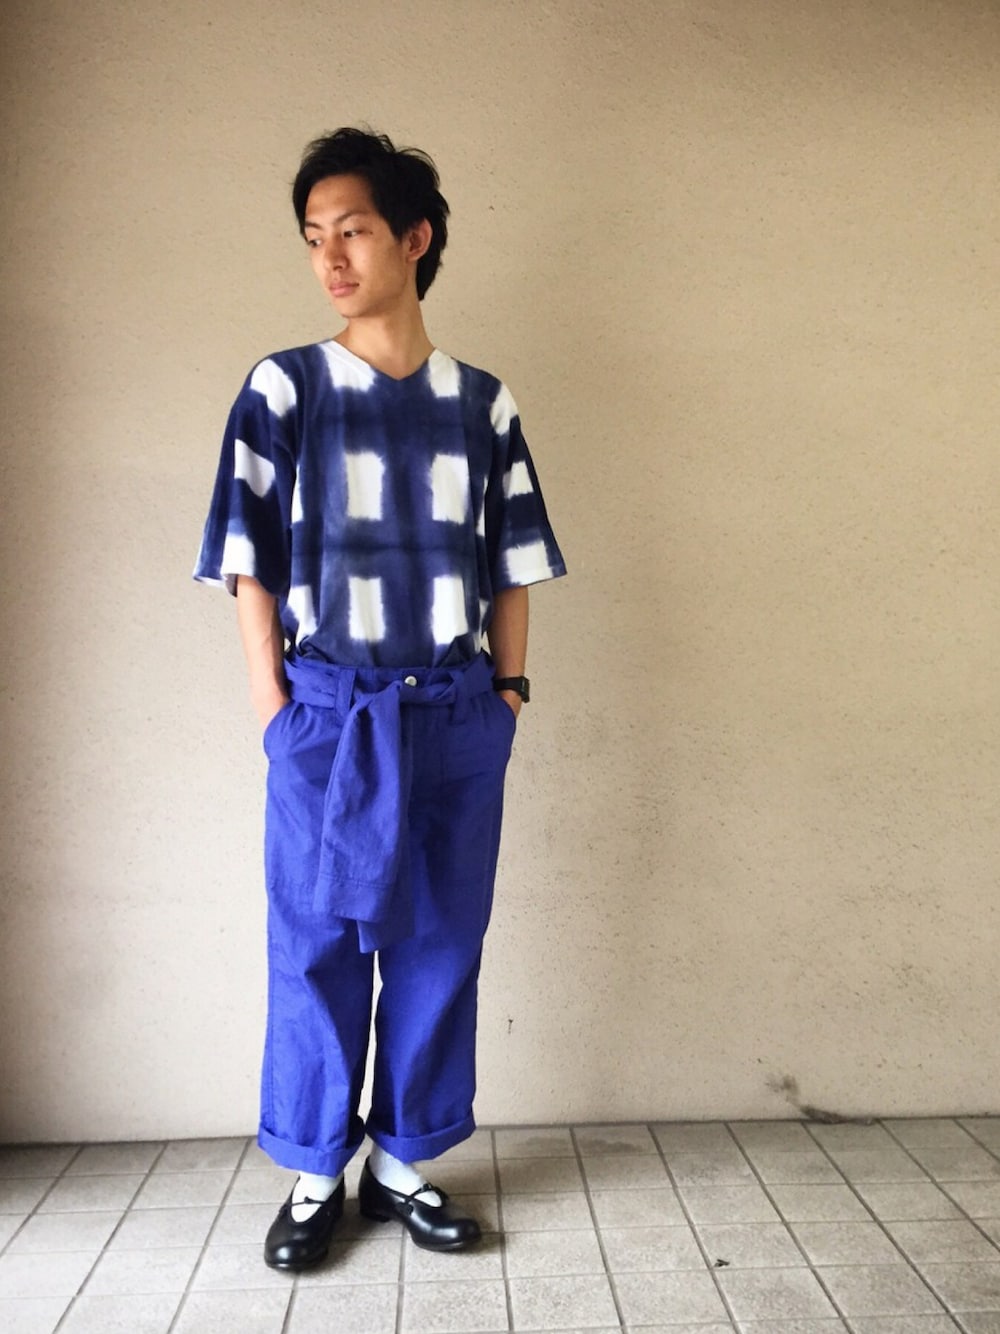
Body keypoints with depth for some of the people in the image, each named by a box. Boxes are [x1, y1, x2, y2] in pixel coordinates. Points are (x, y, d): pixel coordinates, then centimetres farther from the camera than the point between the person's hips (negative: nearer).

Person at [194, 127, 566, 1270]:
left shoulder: (482, 402, 8)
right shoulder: (285, 388, 2)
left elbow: (510, 564, 10)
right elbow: (252, 563, 1)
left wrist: (508, 687, 3)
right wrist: (272, 702, -4)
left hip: (458, 715, 2)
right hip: (330, 713, -2)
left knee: (439, 944, 9)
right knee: (316, 947, 6)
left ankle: (405, 1161, 26)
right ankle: (316, 1174, 24)